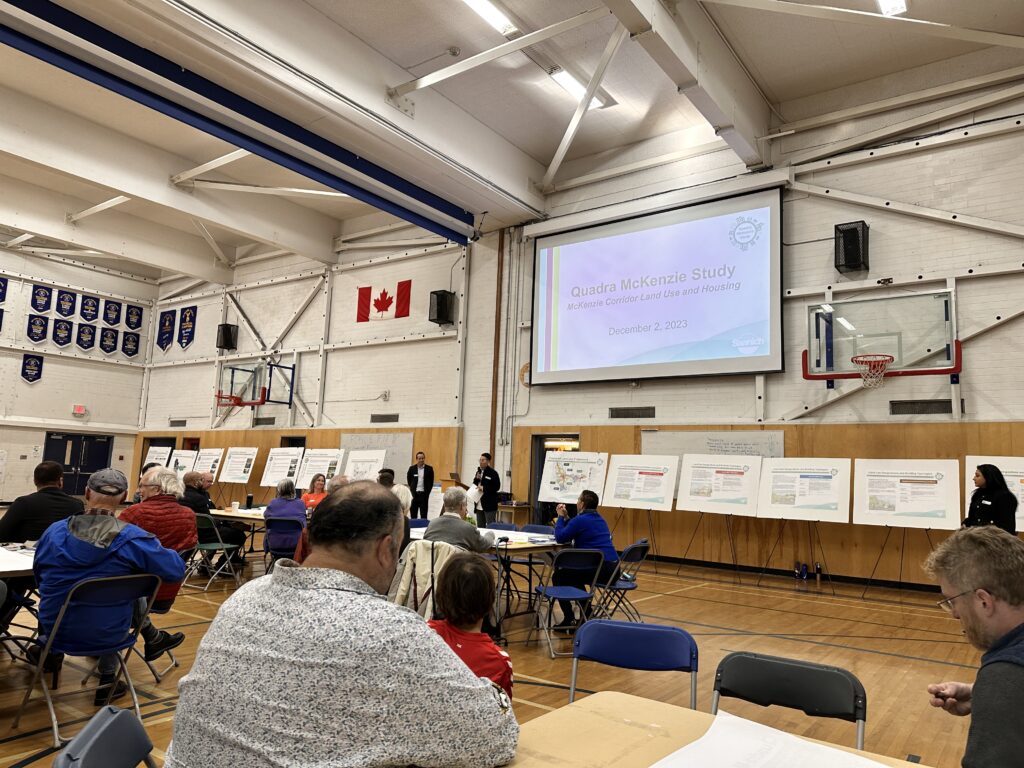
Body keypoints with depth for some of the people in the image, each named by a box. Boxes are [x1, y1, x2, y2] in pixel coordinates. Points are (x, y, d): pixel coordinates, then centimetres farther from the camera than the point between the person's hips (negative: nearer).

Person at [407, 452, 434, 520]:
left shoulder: (429, 469, 1)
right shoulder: (412, 468, 3)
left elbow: (431, 481, 6)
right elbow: (408, 480, 13)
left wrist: (427, 492, 2)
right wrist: (412, 488, 8)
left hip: (424, 494, -1)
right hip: (414, 494, 1)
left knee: (423, 514, 1)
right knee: (413, 513, 7)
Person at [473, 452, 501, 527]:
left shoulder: (492, 473, -9)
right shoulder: (478, 472, 13)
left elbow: (497, 487, -13)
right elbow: (474, 486, 17)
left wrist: (484, 488, -20)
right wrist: (477, 479, -3)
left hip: (489, 505, -7)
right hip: (479, 505, 7)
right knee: (480, 527, 11)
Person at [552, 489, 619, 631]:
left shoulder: (580, 520, -10)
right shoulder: (599, 518, 19)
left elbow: (560, 538, -3)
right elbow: (573, 532, 27)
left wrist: (561, 517, 8)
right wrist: (566, 517, 22)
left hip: (600, 569, -9)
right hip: (613, 570, 9)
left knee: (558, 576, 8)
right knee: (572, 575, 31)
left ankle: (569, 620, 4)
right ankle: (586, 614, 31)